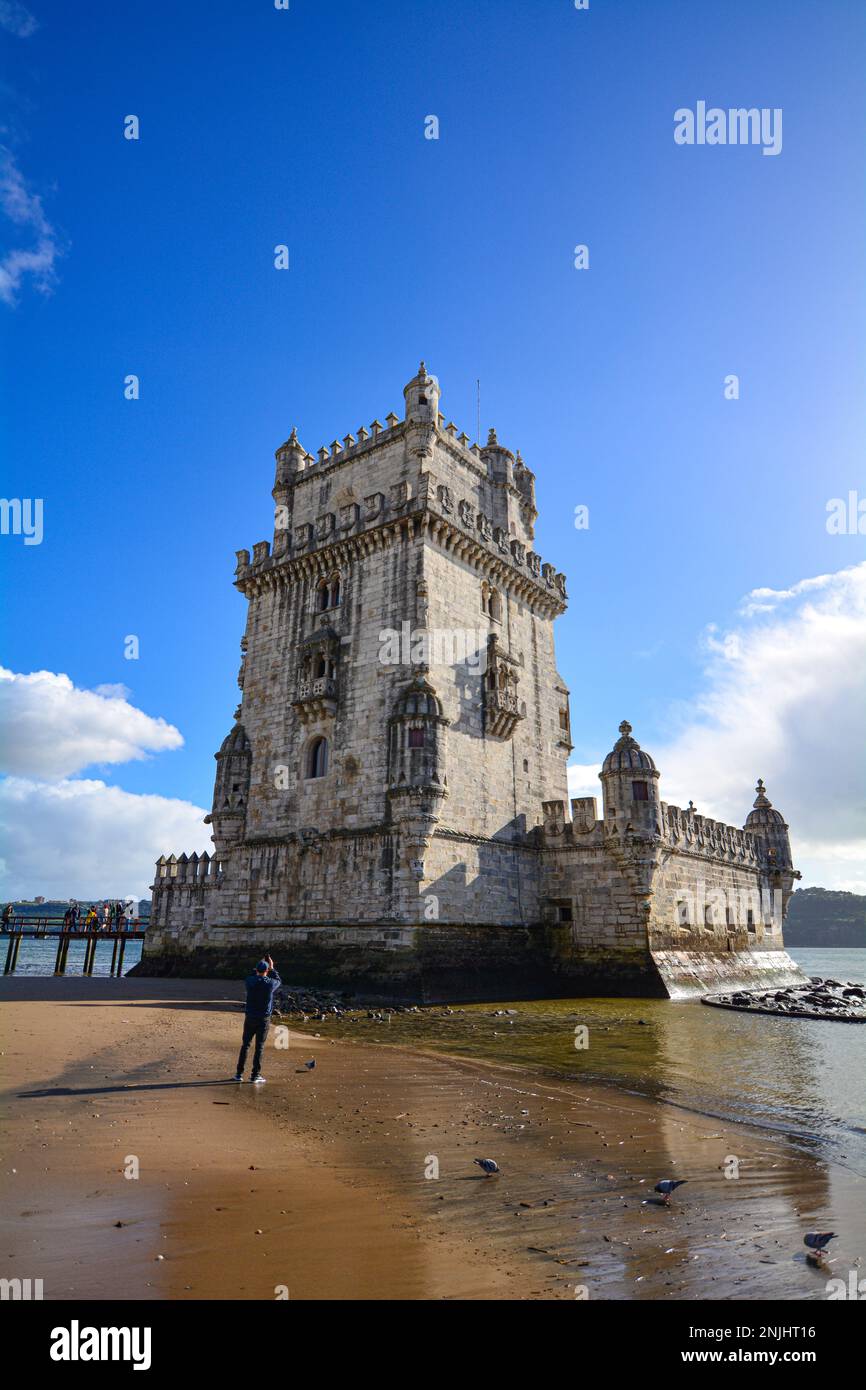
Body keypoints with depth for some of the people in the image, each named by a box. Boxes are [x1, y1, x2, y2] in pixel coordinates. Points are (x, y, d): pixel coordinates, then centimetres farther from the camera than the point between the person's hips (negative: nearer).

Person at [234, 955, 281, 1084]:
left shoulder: (250, 981, -7)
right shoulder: (270, 983, -11)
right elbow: (279, 981, 12)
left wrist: (257, 969, 20)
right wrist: (272, 968, 18)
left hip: (250, 1018, 2)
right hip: (264, 1019, -2)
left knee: (245, 1045, 13)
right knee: (259, 1047, 5)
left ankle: (239, 1073, 17)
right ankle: (255, 1075, 7)